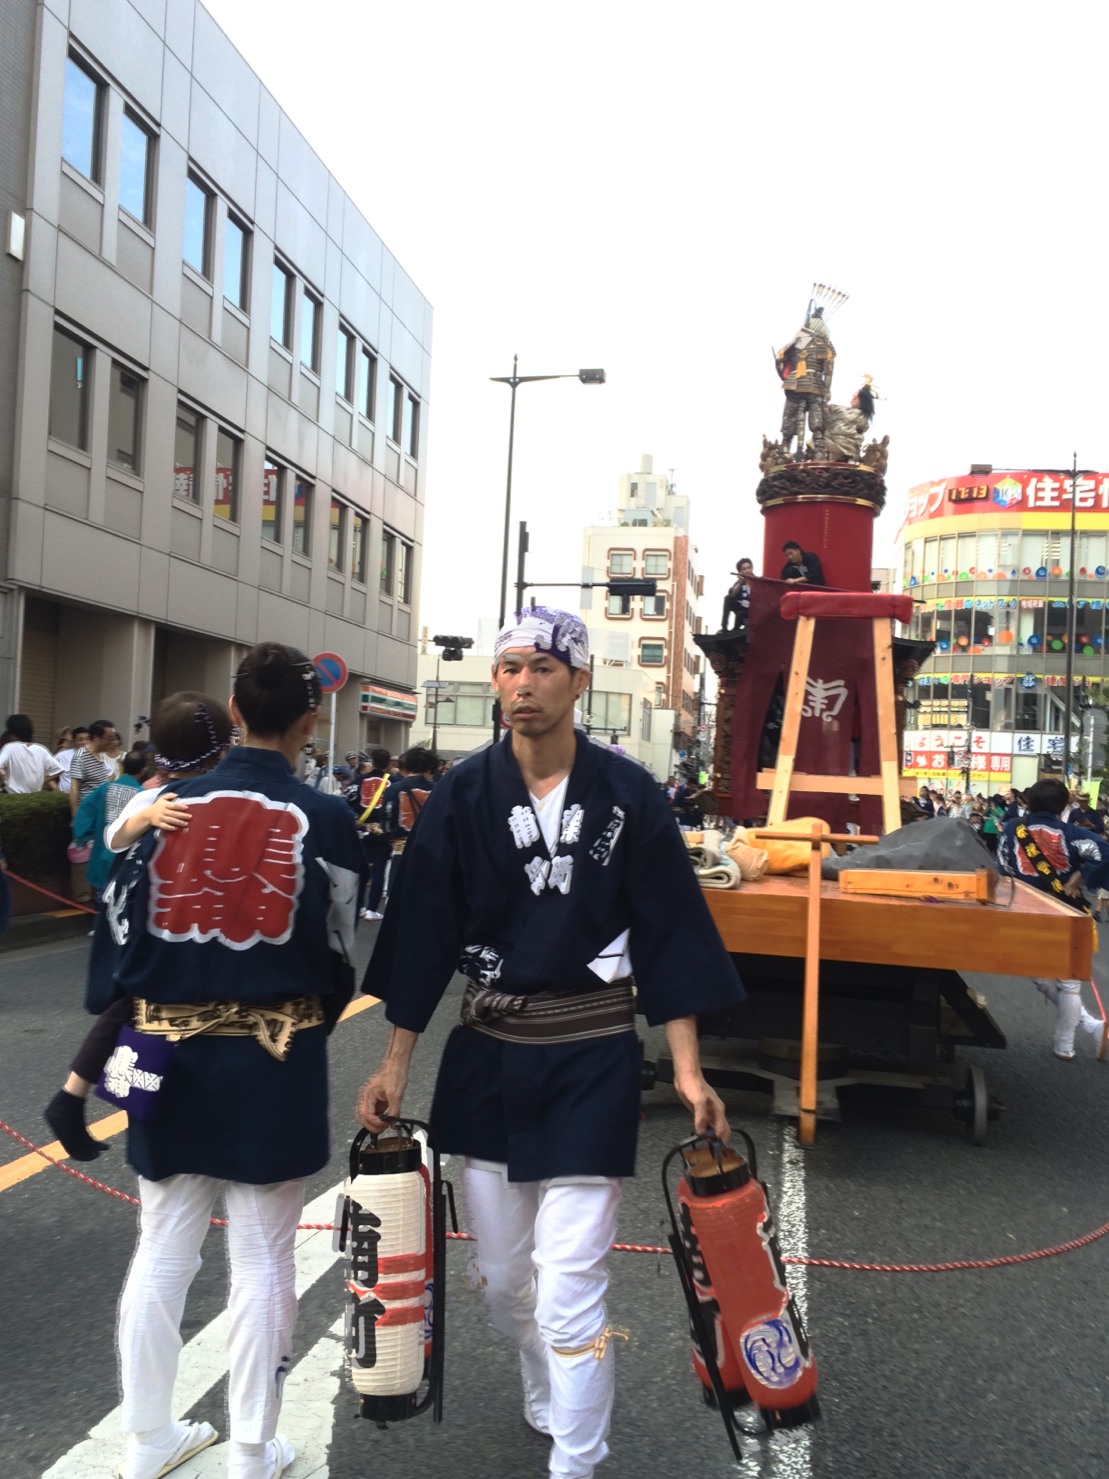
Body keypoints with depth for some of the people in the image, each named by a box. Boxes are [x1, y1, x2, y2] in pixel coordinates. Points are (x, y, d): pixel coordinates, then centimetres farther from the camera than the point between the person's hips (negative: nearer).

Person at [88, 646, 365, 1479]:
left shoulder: (162, 808, -5)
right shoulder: (325, 821, -11)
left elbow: (119, 932, 0)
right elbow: (335, 955, -3)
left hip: (169, 1056, 3)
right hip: (273, 1063, -3)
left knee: (161, 1253, 18)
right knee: (263, 1262, 11)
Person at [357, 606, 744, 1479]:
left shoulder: (628, 795, -7)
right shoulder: (463, 796, -3)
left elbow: (669, 933, -4)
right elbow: (423, 933, 0)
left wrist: (688, 1069, -8)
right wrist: (396, 1065, 0)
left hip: (593, 1057, -3)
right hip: (486, 1055, 3)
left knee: (569, 1287, -3)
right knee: (502, 1278, 17)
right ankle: (550, 1407, 44)